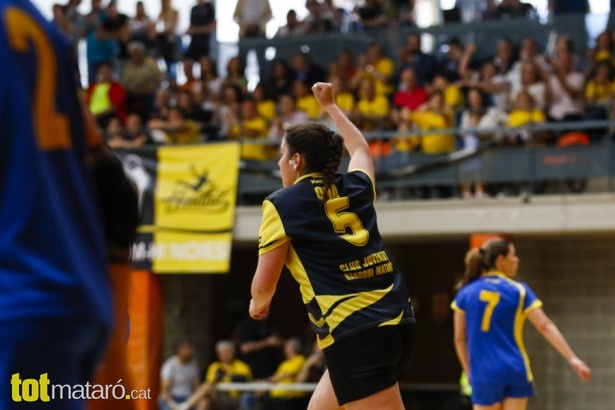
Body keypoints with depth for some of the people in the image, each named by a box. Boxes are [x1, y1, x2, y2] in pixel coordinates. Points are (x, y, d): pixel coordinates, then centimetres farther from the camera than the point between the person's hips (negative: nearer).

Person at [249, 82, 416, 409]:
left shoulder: (282, 204, 0)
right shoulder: (356, 187, 16)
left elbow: (264, 285, 1)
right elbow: (360, 148, 41)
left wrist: (258, 304, 23)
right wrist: (330, 106, 55)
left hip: (354, 337, -8)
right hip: (398, 323, 8)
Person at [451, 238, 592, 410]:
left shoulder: (466, 293, 4)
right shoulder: (519, 290, -1)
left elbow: (460, 338, 5)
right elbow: (545, 326, -8)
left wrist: (469, 372, 15)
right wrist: (572, 359, -11)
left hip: (484, 374, 1)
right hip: (516, 372, -1)